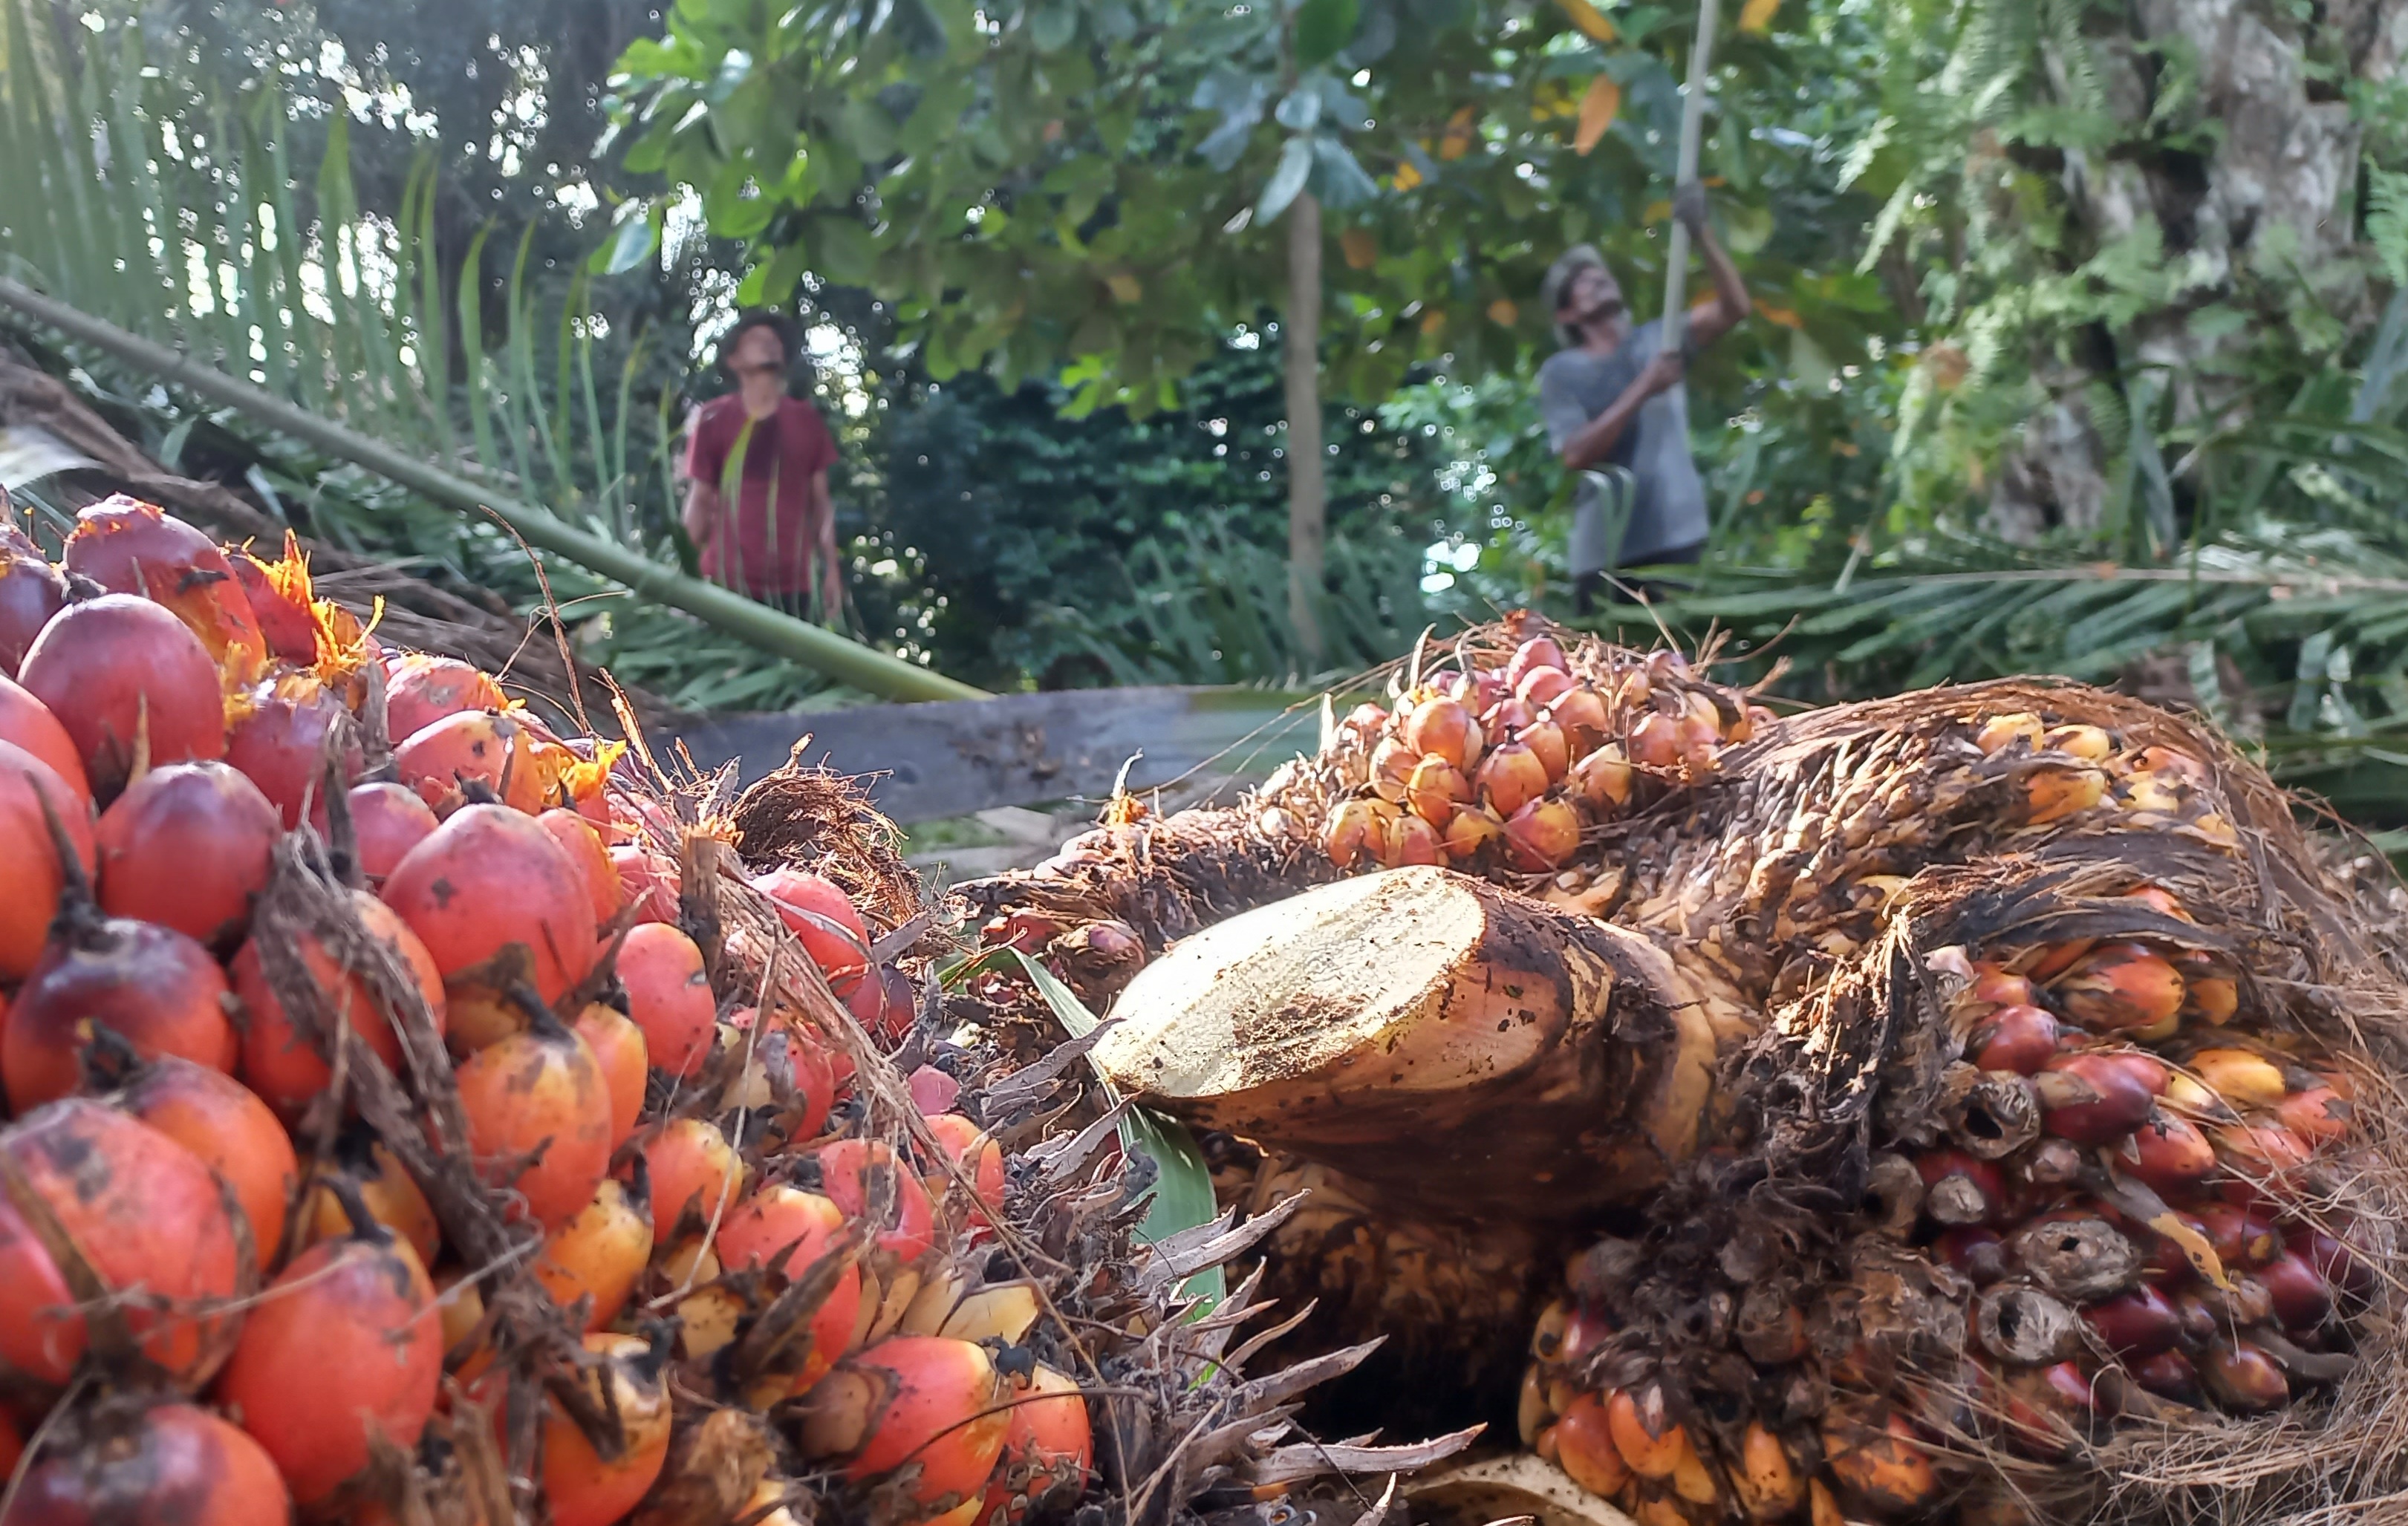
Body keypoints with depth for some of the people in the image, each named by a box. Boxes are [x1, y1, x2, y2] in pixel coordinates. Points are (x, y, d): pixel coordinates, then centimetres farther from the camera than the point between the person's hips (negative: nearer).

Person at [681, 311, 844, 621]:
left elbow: (820, 502, 12)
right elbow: (699, 501, 4)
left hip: (793, 583, 3)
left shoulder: (808, 421, 9)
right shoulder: (714, 420, 1)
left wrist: (831, 570, 7)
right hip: (728, 581, -3)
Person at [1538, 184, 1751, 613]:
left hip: (1676, 537, 2)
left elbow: (1734, 307, -1)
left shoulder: (1657, 339, 12)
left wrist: (1700, 234, -13)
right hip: (1606, 550, -2)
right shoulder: (1562, 371, 3)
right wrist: (1643, 390, -14)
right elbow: (1576, 454, -11)